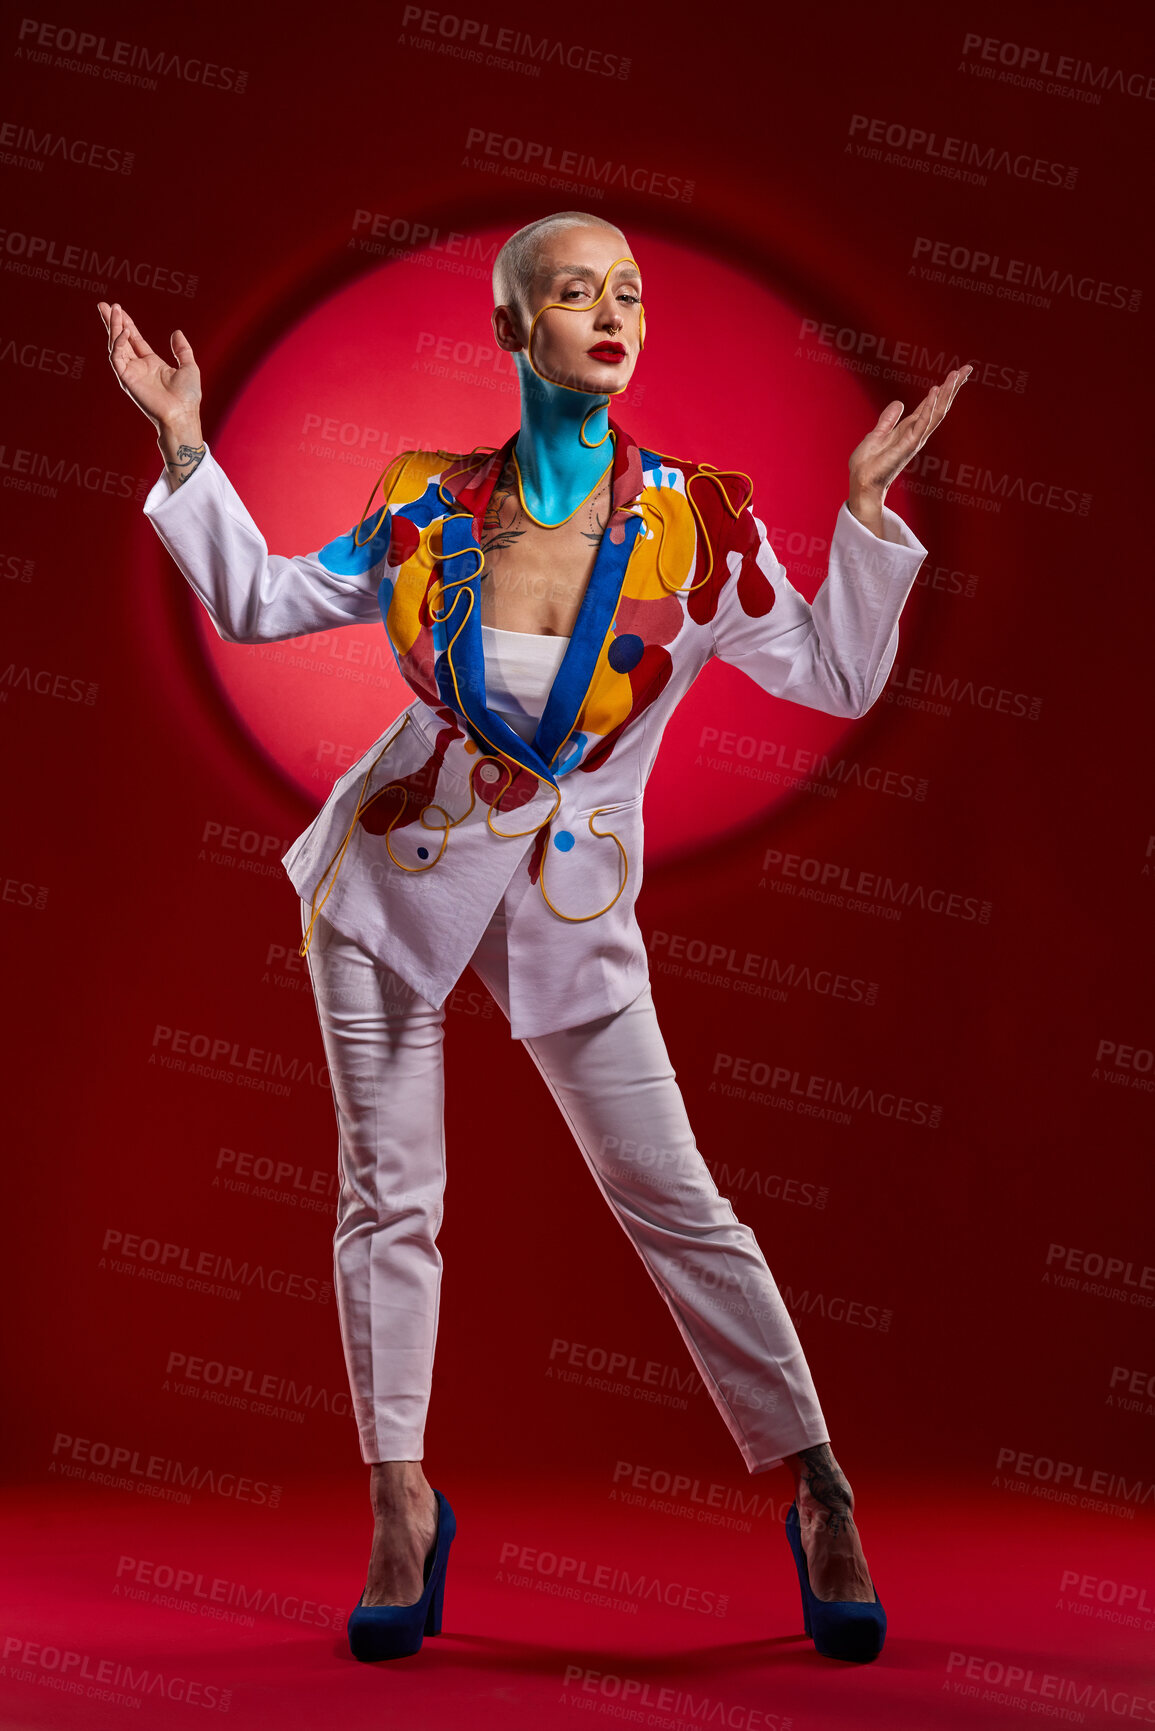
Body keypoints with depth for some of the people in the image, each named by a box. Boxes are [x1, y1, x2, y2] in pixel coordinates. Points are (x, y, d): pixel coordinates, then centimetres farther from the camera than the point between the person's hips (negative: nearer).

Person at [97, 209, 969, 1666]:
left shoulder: (696, 525, -6)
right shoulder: (432, 511, -4)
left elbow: (841, 678, -1)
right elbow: (254, 603, 7)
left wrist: (867, 510, -9)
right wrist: (184, 447, 1)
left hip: (568, 901, -1)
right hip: (399, 869, 1)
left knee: (674, 1201, -1)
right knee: (390, 1194, 5)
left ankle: (817, 1495, 13)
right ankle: (403, 1505, 21)